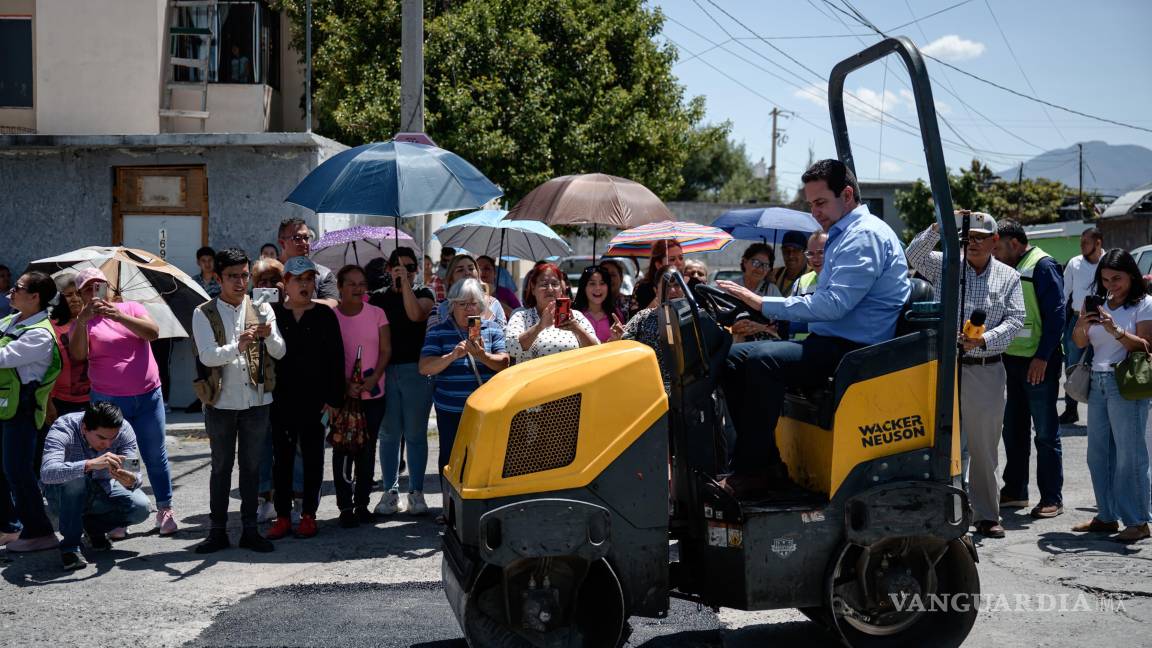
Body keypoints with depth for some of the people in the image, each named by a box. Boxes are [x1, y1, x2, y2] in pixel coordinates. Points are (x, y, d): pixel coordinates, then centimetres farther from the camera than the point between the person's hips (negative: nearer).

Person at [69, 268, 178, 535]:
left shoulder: (131, 309, 5)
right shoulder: (84, 322, 2)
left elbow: (153, 332, -13)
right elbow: (77, 354, -15)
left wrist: (118, 316, -24)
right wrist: (82, 319, -28)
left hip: (148, 396, 1)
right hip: (108, 401, -1)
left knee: (155, 455, 7)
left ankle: (165, 509, 18)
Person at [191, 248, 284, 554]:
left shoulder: (261, 308, 5)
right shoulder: (204, 314, -1)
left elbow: (279, 352, -1)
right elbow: (207, 356, -13)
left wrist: (268, 335, -23)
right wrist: (237, 347, -30)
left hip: (256, 401, 2)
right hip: (221, 403, -2)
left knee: (252, 467, 8)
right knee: (221, 467, 7)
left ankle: (250, 530, 16)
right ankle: (218, 531, 15)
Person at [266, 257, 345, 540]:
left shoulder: (324, 315, 1)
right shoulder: (273, 314, 3)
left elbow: (335, 357, 0)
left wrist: (334, 397, -6)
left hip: (314, 399, -1)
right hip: (281, 398, 1)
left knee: (313, 458, 6)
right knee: (282, 457, 5)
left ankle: (309, 515, 14)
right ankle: (283, 515, 12)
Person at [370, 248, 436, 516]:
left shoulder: (423, 294, 8)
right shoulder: (378, 299, 13)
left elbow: (416, 314, -14)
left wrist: (406, 282, -13)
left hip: (416, 370, -2)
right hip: (385, 371, 2)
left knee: (415, 434, 1)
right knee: (388, 434, 3)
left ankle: (416, 492, 8)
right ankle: (390, 491, 10)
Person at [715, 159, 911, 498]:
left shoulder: (865, 235, -12)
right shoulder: (844, 234, 23)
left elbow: (833, 304, -23)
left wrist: (763, 304, -20)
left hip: (852, 350, -11)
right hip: (830, 343, 11)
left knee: (761, 360, -30)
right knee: (733, 356, 0)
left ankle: (753, 471, -23)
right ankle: (763, 460, -7)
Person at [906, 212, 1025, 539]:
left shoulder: (1008, 278, 10)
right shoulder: (945, 266, 8)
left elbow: (1014, 319, 1)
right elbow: (914, 255, -8)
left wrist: (983, 340, -16)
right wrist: (940, 226, -18)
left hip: (986, 371, 1)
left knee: (984, 447, 5)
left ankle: (986, 515, 14)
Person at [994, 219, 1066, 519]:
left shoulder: (1042, 266, -11)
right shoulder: (1008, 269, 14)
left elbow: (1056, 314, -16)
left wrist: (1042, 357, -20)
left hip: (1038, 363, -8)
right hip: (1011, 360, 8)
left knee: (1046, 433, -1)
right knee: (1014, 430, 14)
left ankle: (1052, 498, 5)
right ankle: (1015, 491, 23)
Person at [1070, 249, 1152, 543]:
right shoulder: (1099, 304, 14)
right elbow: (1080, 343, 12)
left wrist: (1115, 330, -20)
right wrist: (1081, 325, -9)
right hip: (1098, 383, 6)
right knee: (1098, 454, 8)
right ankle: (1107, 516, 17)